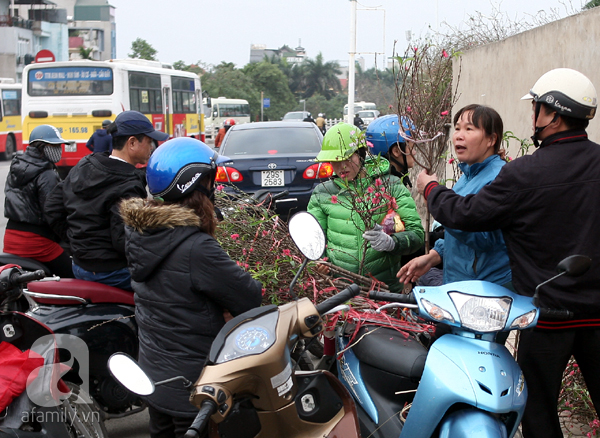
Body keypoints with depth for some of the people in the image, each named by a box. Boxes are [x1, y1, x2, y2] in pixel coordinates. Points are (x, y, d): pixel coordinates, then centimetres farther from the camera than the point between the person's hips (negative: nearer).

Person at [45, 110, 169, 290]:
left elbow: (53, 208, 14)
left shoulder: (82, 166, 6)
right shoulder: (127, 187, -22)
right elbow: (125, 242, -27)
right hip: (112, 273, -9)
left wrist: (74, 238, 20)